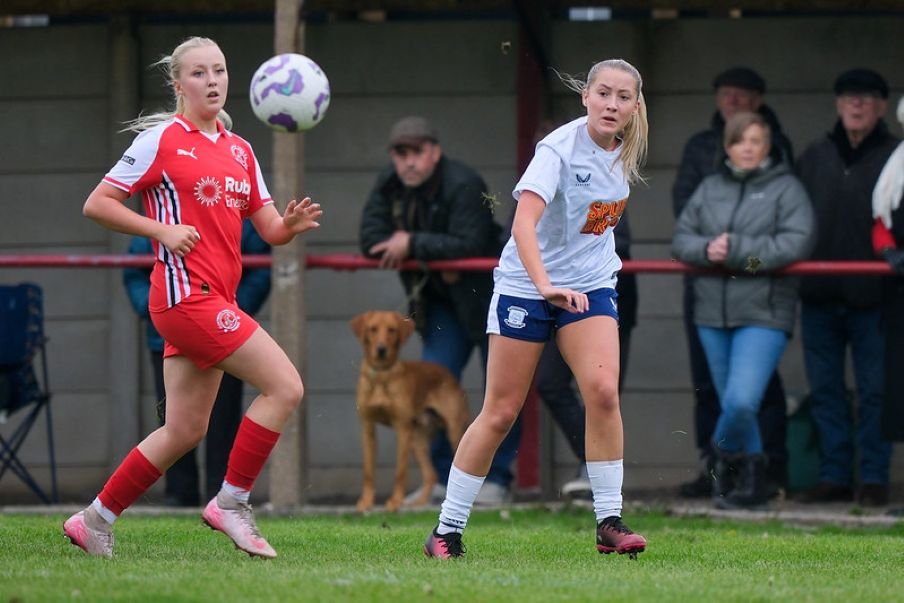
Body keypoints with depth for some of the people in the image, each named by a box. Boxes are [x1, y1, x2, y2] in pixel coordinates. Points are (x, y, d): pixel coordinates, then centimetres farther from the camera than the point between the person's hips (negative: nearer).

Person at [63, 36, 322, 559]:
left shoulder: (239, 150, 16)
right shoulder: (163, 139, -4)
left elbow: (270, 230, 14)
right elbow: (97, 204, -4)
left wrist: (291, 223, -9)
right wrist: (162, 230, -14)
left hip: (215, 298, 8)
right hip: (186, 293, -8)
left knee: (185, 431, 10)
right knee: (286, 386, -15)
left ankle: (95, 520, 19)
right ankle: (232, 502, -5)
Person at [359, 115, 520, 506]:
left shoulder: (463, 185, -23)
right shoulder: (389, 186, -3)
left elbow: (468, 245, -32)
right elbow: (371, 239, -11)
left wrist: (413, 245, -29)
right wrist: (434, 259, -19)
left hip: (488, 295, -6)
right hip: (442, 300, 6)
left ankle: (498, 479, 5)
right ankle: (444, 478, 7)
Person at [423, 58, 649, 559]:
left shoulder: (626, 151, -1)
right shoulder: (560, 149, -21)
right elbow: (524, 219, -35)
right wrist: (545, 285, -47)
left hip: (590, 287, 4)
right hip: (526, 287, -4)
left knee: (603, 391, -18)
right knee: (500, 413, -1)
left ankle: (609, 524, -10)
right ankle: (447, 531, 11)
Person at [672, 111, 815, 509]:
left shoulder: (786, 188, -1)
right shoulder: (709, 189, 12)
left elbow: (796, 244, -13)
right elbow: (681, 238, 9)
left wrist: (736, 250, -16)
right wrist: (706, 250, -13)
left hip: (762, 315, -5)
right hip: (712, 312, 5)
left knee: (741, 401, -18)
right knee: (730, 402, 10)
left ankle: (724, 454, 9)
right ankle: (751, 479, 22)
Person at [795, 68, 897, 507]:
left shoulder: (893, 158, 1)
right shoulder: (815, 158, 15)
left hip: (870, 295, -4)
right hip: (819, 293, 5)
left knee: (875, 390, -2)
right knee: (825, 389, 7)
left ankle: (873, 478, 3)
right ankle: (834, 476, 13)